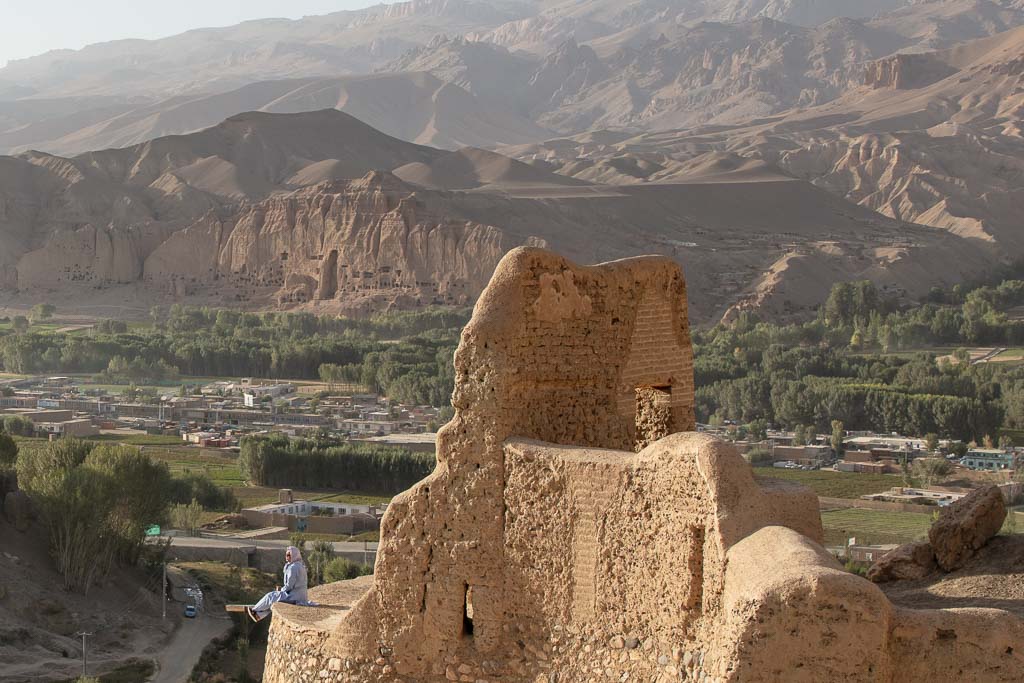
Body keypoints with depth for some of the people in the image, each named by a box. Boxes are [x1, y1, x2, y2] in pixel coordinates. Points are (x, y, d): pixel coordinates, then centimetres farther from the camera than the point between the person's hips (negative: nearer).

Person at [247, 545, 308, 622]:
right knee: (272, 598, 21)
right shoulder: (300, 566, 13)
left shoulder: (293, 568, -18)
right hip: (301, 596, 9)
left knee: (270, 597, 5)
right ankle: (258, 615, 26)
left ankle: (254, 610, 24)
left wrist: (281, 590, -1)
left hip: (294, 597, -9)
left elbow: (289, 586, -20)